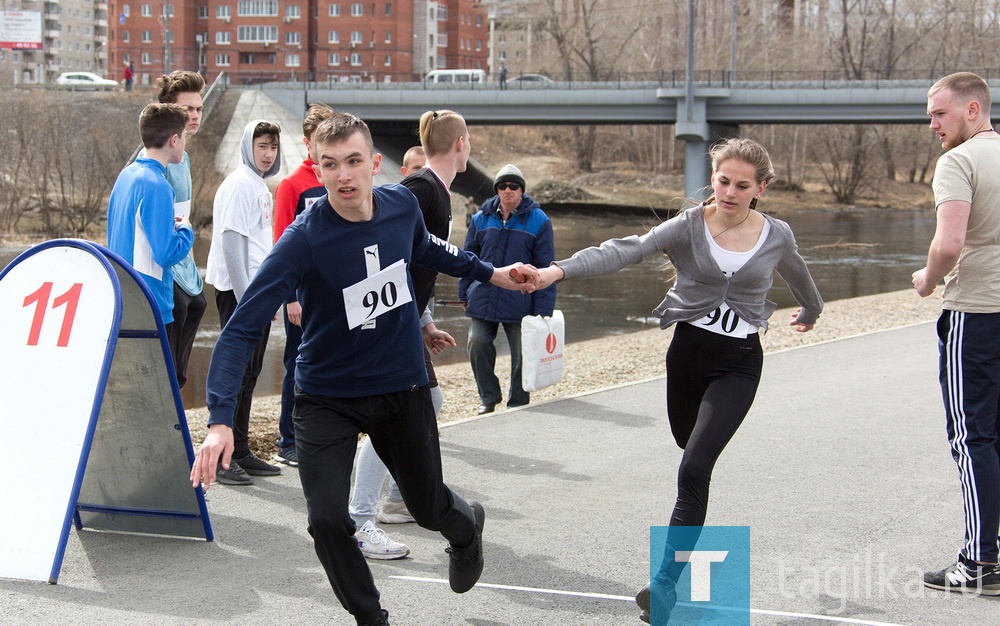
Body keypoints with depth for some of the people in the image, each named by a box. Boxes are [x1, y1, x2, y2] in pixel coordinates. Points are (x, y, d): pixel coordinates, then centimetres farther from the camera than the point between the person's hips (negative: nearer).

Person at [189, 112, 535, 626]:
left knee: (429, 507, 14)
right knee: (327, 520, -15)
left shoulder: (402, 205, -12)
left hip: (403, 388, 3)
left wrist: (490, 273, 19)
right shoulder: (303, 240, -26)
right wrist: (220, 420, -39)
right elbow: (242, 328, -29)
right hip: (327, 398, -3)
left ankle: (467, 526, 54)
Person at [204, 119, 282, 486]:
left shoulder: (262, 186, 17)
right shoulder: (239, 185, -11)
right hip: (237, 291, -9)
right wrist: (245, 297, -19)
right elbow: (231, 242, -17)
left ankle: (241, 452, 18)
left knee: (249, 374, 12)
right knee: (236, 373, -7)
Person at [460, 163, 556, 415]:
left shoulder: (538, 221, -5)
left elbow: (546, 268, -6)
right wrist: (464, 293, 8)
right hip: (483, 298, 2)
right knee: (478, 346, -2)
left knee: (522, 354, 5)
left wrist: (543, 307, -9)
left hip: (520, 303, -2)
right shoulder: (481, 219, 4)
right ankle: (488, 397, 18)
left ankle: (518, 403, 23)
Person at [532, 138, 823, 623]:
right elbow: (625, 251, -24)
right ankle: (694, 542, 48)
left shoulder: (776, 236, -3)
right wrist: (559, 270, -40)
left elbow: (797, 275, 20)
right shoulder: (687, 228, -9)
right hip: (688, 351, 2)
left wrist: (811, 312, 41)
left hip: (739, 364, -2)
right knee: (692, 454, 19)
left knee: (694, 468, -16)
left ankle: (666, 582, -17)